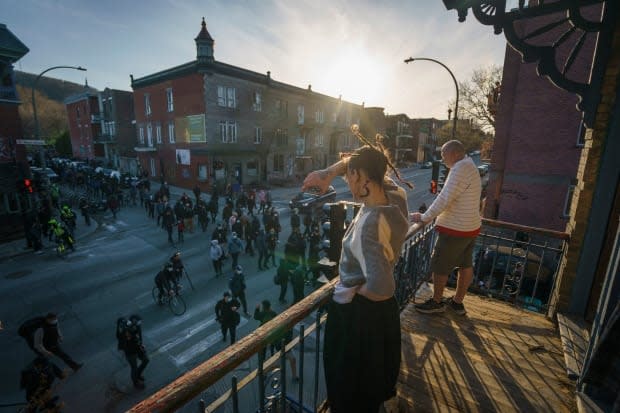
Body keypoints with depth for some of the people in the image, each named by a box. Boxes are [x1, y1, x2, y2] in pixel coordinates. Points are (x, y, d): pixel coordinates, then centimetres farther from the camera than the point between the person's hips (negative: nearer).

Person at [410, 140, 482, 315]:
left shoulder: (461, 168, -20)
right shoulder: (470, 166, 12)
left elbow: (444, 199, -24)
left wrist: (424, 217, -15)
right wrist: (432, 215, 13)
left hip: (455, 229, -10)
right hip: (470, 227, 10)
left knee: (439, 266, 5)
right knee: (466, 265, 17)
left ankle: (437, 302, 21)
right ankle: (457, 302, 33)